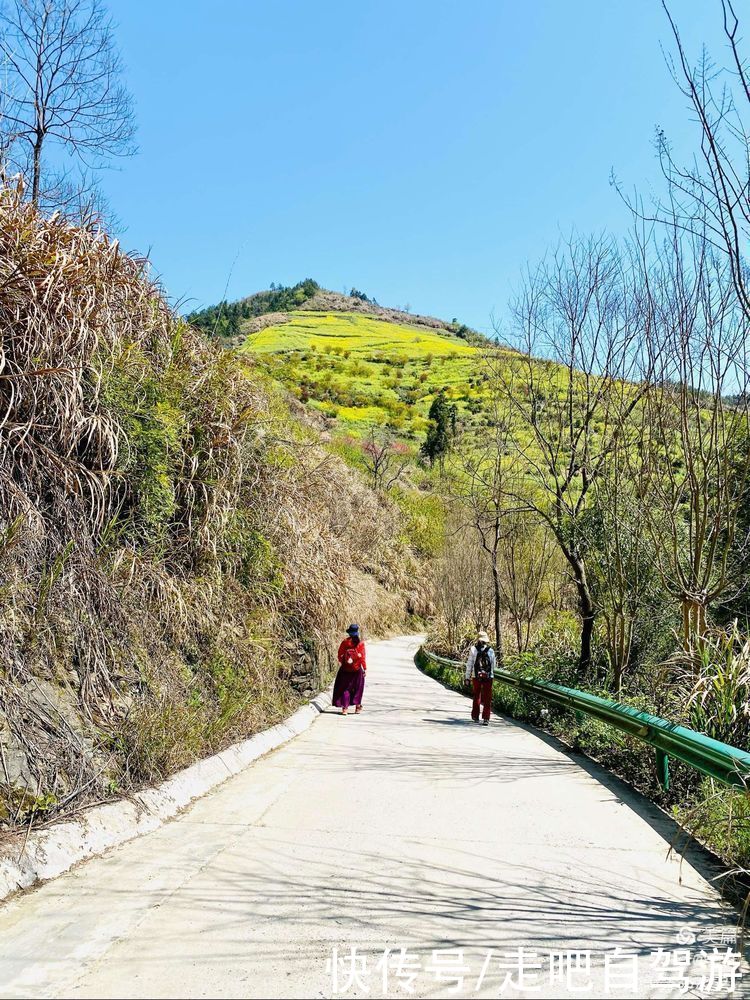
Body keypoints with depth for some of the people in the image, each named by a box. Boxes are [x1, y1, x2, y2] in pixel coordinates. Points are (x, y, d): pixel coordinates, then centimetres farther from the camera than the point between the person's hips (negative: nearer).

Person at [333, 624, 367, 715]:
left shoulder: (345, 642, -9)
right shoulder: (360, 643, -11)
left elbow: (340, 653, -1)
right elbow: (363, 657, -9)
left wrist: (340, 661, 18)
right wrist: (365, 668, -1)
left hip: (345, 669, 0)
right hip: (357, 670, 0)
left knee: (344, 688, 8)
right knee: (357, 688, 16)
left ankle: (345, 707, 0)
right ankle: (357, 705, 20)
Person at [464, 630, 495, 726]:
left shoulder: (473, 649, -3)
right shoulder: (491, 651, 0)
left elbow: (469, 664, -1)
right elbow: (493, 666, 7)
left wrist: (467, 677, 4)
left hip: (476, 676, 0)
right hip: (488, 677, 0)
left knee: (476, 696, 15)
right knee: (487, 699, 3)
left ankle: (475, 716, 25)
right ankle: (486, 718, -2)